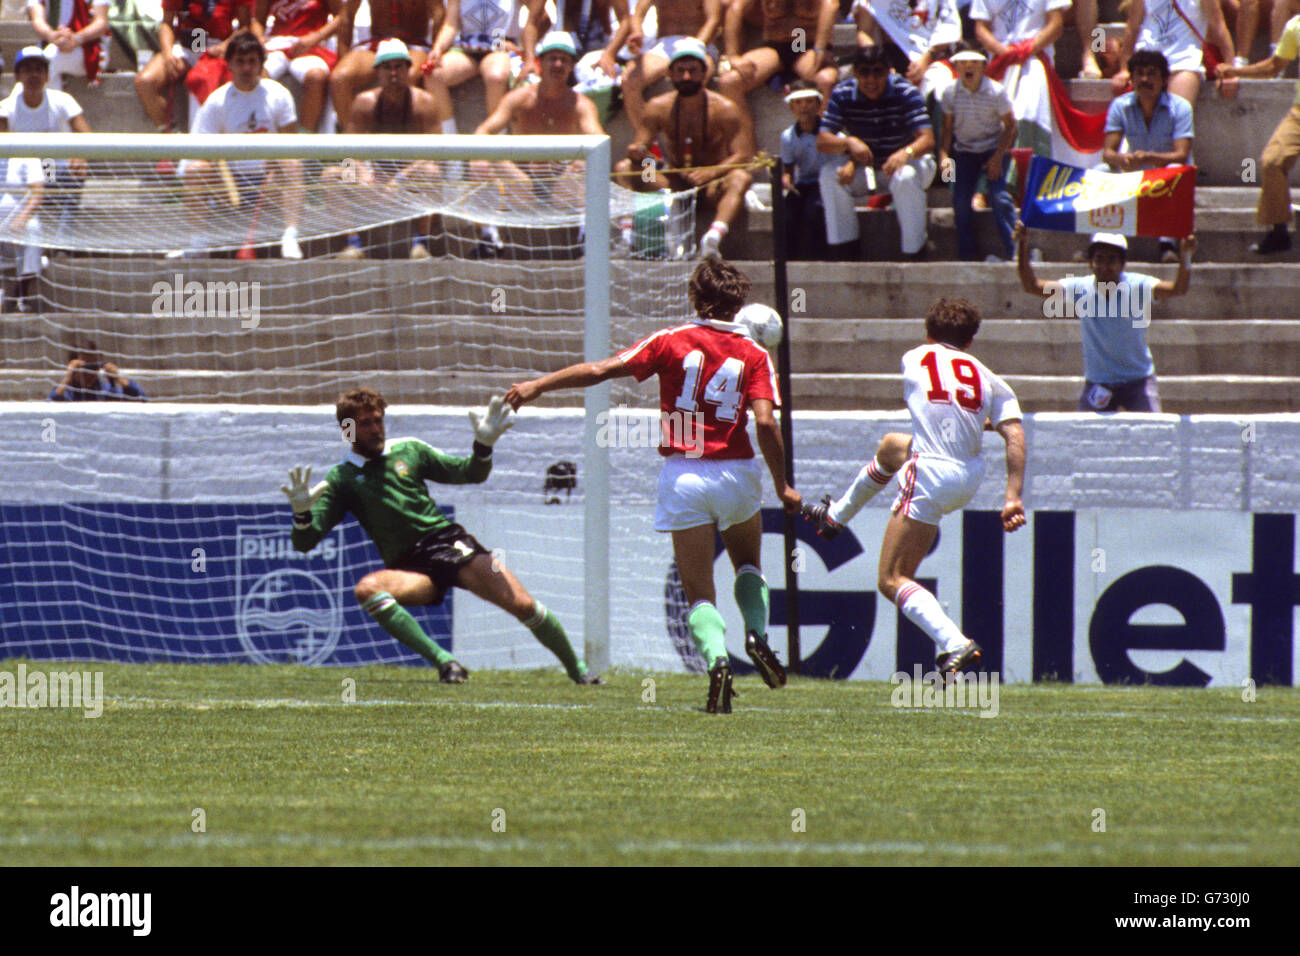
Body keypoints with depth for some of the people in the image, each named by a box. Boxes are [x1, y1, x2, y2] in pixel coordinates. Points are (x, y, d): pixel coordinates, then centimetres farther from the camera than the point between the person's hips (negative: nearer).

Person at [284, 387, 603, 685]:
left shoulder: (408, 450, 11)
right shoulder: (342, 479, 4)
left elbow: (471, 473, 16)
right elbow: (305, 542, -2)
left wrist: (484, 445, -5)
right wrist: (302, 512, -24)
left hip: (450, 541, 1)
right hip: (410, 567, -1)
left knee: (523, 605, -15)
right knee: (367, 589, -35)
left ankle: (576, 668, 7)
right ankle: (444, 662, -34)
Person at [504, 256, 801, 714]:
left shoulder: (672, 341, -1)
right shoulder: (754, 355, 0)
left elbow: (602, 370, -3)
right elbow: (765, 423, -10)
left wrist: (539, 385, 5)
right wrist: (783, 487, -1)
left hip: (684, 475, -1)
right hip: (736, 471, 1)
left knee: (699, 591, 3)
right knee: (748, 563, 27)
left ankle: (717, 657, -23)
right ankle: (757, 633, 2)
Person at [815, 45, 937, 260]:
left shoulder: (905, 93, -21)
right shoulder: (843, 95, -12)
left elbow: (927, 139, -30)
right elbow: (822, 141, -19)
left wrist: (906, 153, -54)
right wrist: (849, 143, -42)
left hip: (902, 161, -3)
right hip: (866, 166, 3)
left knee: (905, 179, -38)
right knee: (830, 174, -24)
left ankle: (915, 254, -25)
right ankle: (844, 253, -15)